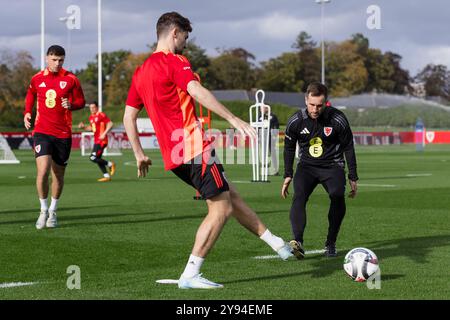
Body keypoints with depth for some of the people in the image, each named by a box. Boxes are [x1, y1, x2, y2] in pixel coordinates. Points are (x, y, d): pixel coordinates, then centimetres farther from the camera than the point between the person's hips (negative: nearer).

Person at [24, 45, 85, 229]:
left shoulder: (71, 79, 0)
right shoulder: (37, 79, 4)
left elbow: (81, 101, 7)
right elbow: (30, 96, 23)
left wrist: (71, 105, -14)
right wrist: (27, 112, 7)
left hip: (63, 134, 1)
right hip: (42, 132, 0)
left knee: (58, 174, 9)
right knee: (43, 171, -17)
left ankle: (53, 212, 27)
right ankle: (44, 210, 1)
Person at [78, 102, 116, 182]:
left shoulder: (101, 115, -11)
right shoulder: (91, 117, 15)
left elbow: (110, 124, -14)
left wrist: (104, 134, -21)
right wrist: (83, 127, 10)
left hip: (101, 141, -9)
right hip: (96, 141, 9)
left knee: (93, 158, -15)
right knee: (97, 159, 10)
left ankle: (110, 164, 0)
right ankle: (107, 176, 17)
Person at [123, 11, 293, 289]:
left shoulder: (140, 72, 16)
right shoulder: (175, 62, -8)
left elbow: (129, 116, 18)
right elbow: (197, 91, -24)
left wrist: (139, 154, 22)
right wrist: (233, 119, -28)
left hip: (173, 156, 9)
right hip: (194, 148, -9)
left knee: (231, 196, 16)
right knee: (221, 209, -4)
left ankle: (276, 242, 22)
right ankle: (190, 275, -5)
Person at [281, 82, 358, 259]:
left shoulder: (337, 119, -12)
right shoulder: (295, 121, -8)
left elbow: (348, 148, 0)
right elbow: (289, 148, 9)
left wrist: (353, 177, 2)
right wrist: (288, 176, 8)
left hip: (332, 165, -1)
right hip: (306, 166, 1)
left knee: (338, 196, -26)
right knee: (299, 196, -26)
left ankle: (330, 244, -11)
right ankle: (298, 243, -38)